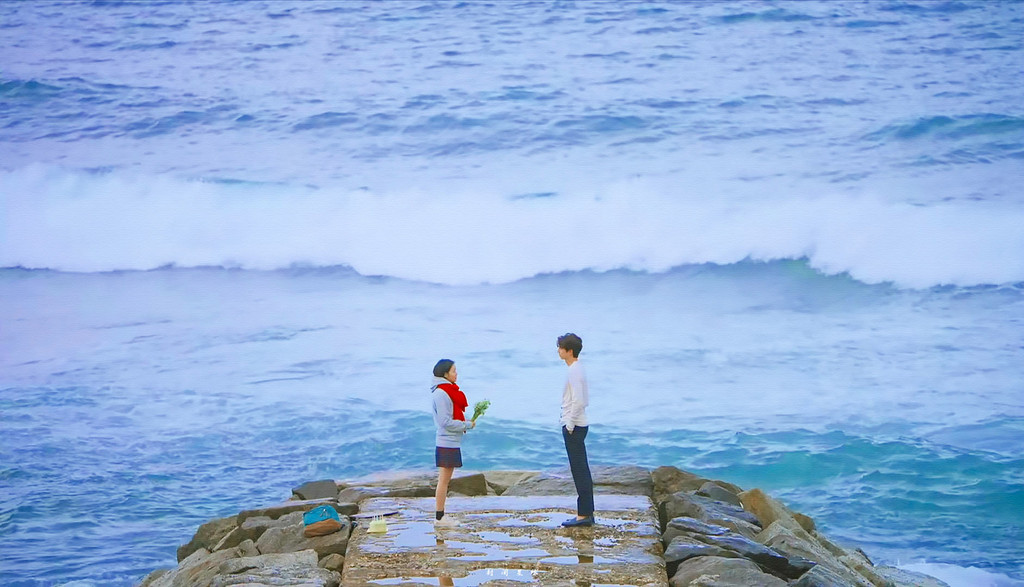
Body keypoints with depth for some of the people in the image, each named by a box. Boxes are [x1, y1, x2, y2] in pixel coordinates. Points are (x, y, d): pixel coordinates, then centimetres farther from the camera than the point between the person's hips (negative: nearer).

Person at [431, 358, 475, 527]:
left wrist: (464, 424, 5)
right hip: (447, 443, -10)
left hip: (452, 442, 10)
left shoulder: (447, 391, 15)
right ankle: (439, 517, -2)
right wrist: (468, 425, -12)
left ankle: (441, 515, 16)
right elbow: (446, 422, -19)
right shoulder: (441, 393, -16)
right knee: (444, 480, -5)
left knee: (445, 480, 12)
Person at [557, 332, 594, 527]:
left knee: (579, 470, -7)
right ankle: (587, 513, 16)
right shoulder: (578, 369, 14)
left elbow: (578, 401, -24)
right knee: (582, 470, 12)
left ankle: (584, 514, -6)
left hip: (574, 427, -10)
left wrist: (570, 425, -18)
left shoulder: (574, 372, -17)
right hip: (579, 425, 10)